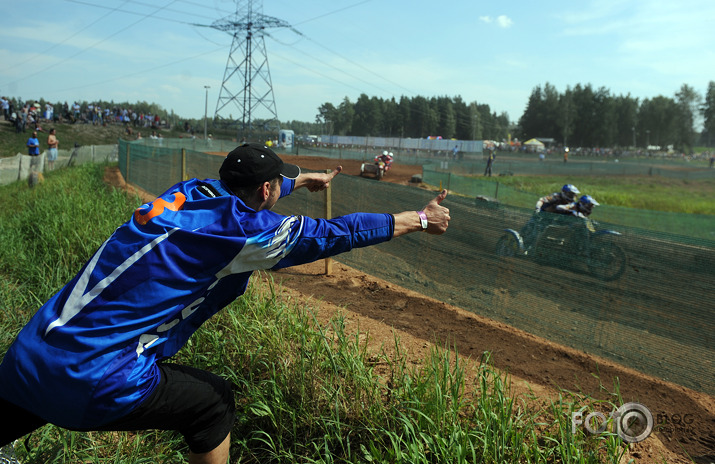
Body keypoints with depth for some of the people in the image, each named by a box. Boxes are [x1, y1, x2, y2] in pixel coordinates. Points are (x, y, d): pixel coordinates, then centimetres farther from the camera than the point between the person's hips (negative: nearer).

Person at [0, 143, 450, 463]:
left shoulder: (191, 191, 8)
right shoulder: (245, 229, -12)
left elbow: (240, 190, 29)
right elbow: (340, 232, -6)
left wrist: (301, 179, 47)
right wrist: (420, 219, 8)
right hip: (95, 384, -7)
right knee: (214, 402, 14)